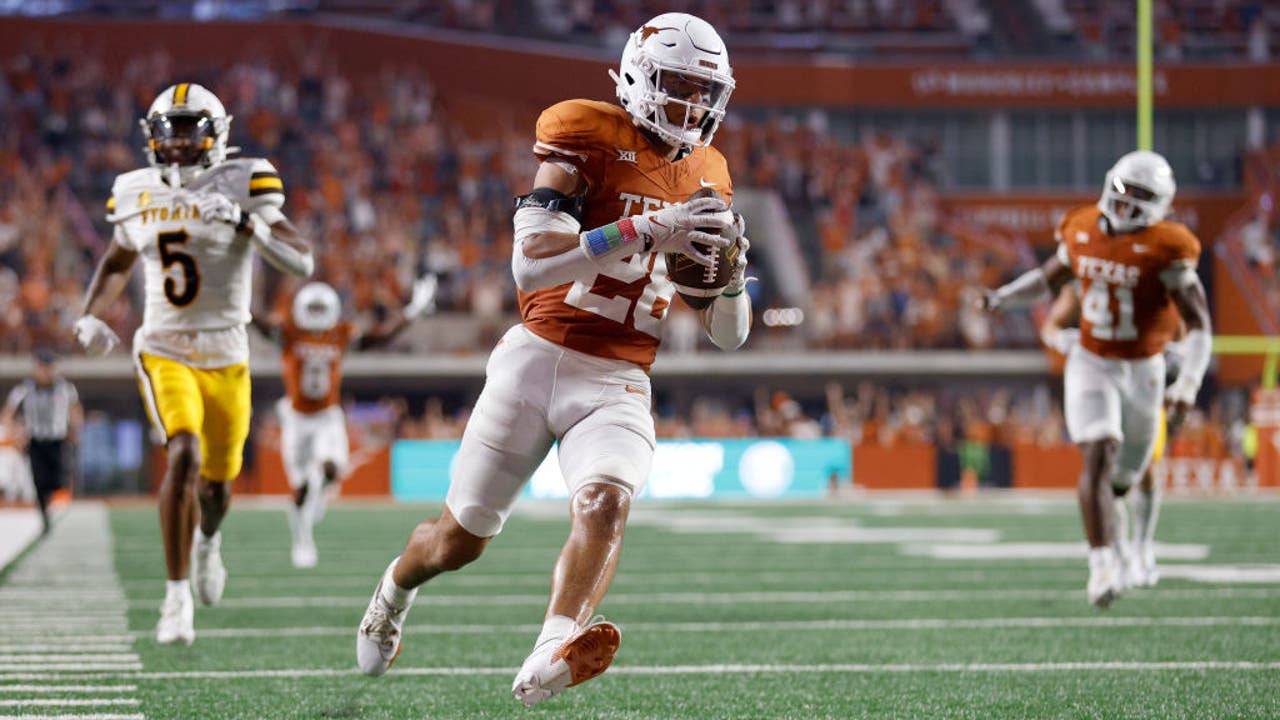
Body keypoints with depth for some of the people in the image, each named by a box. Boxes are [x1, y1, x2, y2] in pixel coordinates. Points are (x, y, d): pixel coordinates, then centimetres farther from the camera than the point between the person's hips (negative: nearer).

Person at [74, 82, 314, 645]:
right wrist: (90, 315, 4)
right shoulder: (138, 195, 2)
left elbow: (302, 264, -16)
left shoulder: (241, 186, -8)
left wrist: (246, 223, -30)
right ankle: (177, 596, -17)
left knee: (217, 482, 14)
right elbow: (117, 262, 21)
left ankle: (208, 541, 53)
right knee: (185, 453, -25)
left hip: (225, 357, 0)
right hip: (164, 351, 0)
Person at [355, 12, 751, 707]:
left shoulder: (707, 177, 10)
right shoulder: (589, 137, -8)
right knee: (460, 537, 9)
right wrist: (646, 232, -29)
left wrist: (728, 269, -7)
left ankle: (547, 663, -48)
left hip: (618, 384, 3)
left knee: (605, 500, -28)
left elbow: (729, 334, 15)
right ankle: (396, 588, 44)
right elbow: (530, 262, -23)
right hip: (539, 358, -3)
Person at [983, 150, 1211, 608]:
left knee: (1124, 476, 12)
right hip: (1091, 364, 1)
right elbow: (1049, 278, 16)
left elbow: (1199, 324, -17)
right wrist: (1002, 297, 1)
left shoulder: (1165, 251, -17)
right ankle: (1103, 566, -24)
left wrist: (1188, 385, -28)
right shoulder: (1082, 231, -4)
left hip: (1142, 371, -1)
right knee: (1098, 458, -21)